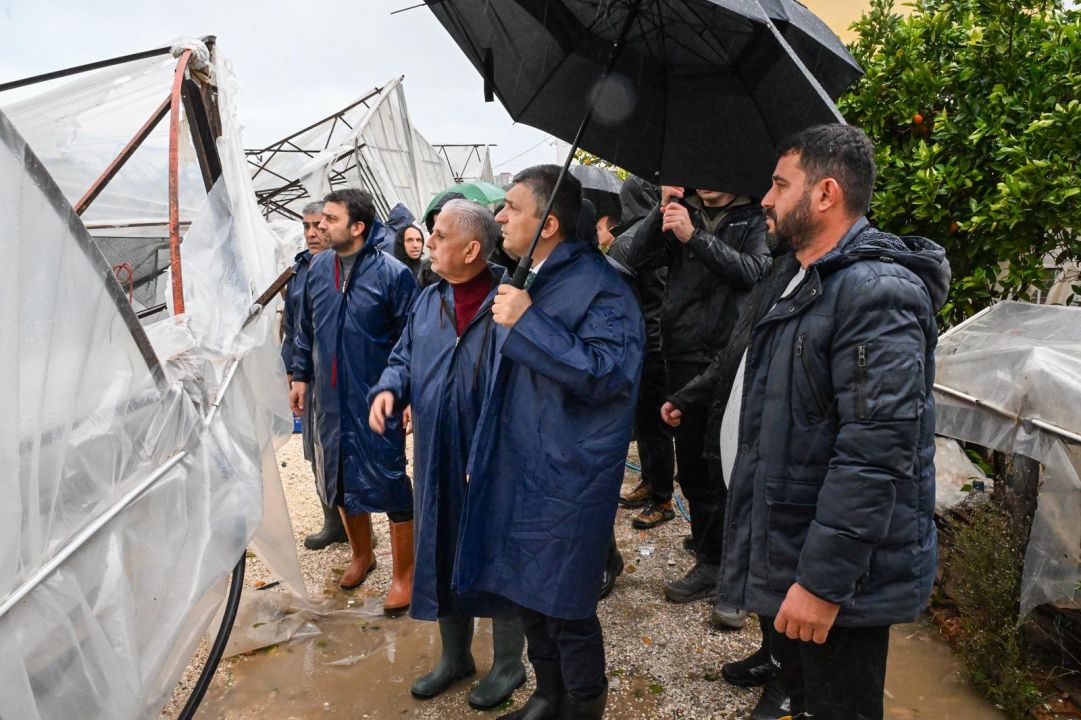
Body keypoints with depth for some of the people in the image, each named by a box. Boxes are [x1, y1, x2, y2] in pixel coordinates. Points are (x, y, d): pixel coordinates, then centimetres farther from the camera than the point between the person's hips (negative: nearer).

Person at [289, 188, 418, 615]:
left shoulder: (392, 274, -14)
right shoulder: (317, 268, 4)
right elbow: (306, 330, 15)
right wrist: (301, 376, 13)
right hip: (331, 400, 6)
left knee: (390, 484, 1)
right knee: (341, 481, 18)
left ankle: (403, 576, 19)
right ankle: (361, 555, 41)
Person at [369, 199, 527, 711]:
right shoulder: (429, 300, 7)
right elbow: (403, 356, 16)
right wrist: (389, 388, -5)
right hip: (436, 459, 7)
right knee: (440, 554, 18)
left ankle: (508, 663, 32)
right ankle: (454, 656, 40)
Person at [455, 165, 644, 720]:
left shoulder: (598, 286, -15)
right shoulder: (523, 282, 12)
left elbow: (610, 373, -26)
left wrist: (527, 323, -26)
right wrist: (483, 455, 21)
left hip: (567, 480, -8)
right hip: (516, 467, 8)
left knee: (564, 605, 5)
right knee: (526, 592, 20)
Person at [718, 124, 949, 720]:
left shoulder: (875, 291, -21)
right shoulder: (810, 284, 13)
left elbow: (877, 451, -27)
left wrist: (823, 581, -25)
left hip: (837, 577, -9)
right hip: (788, 560, 10)